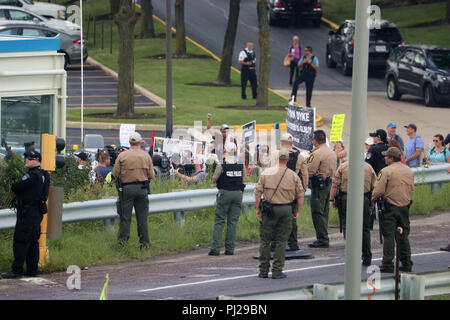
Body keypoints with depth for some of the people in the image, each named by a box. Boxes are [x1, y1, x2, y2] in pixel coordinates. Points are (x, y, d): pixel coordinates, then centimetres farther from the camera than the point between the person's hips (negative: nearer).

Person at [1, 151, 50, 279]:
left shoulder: (32, 175, -17)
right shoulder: (43, 175, 14)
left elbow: (15, 188, -17)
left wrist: (14, 186, 5)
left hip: (28, 213, -10)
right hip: (37, 212, 10)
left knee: (20, 241, -9)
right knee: (33, 241, 12)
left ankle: (17, 270, -11)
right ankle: (32, 270, 14)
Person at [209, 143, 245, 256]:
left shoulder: (221, 166, -12)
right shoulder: (241, 165, 0)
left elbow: (214, 179, -5)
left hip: (224, 193, -3)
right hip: (237, 193, 3)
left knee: (219, 221, 0)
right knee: (233, 221, 7)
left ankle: (215, 248, -7)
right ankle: (230, 249, 6)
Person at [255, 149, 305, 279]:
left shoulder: (266, 173, 0)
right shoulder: (293, 176, 2)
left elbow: (258, 192, -3)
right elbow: (301, 195, 3)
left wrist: (258, 208, 4)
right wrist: (298, 211, 10)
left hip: (269, 209, -1)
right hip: (286, 210, 1)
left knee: (265, 240, 7)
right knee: (281, 241, 6)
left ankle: (263, 271, 8)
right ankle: (277, 271, 5)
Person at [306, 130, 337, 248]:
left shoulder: (317, 154, -15)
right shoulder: (332, 153, 14)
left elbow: (309, 171, -18)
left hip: (319, 185, -9)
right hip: (329, 183, 9)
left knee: (317, 213, -5)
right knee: (324, 212, 14)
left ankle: (322, 240, -7)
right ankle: (323, 239, 17)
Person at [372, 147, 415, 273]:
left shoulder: (386, 171, -13)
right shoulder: (409, 171, 9)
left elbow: (378, 191, -15)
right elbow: (411, 189, 17)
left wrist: (373, 200, 3)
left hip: (390, 208, -6)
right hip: (405, 207, 6)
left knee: (389, 236, -3)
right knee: (404, 236, 13)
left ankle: (388, 264, -5)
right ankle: (406, 264, 15)